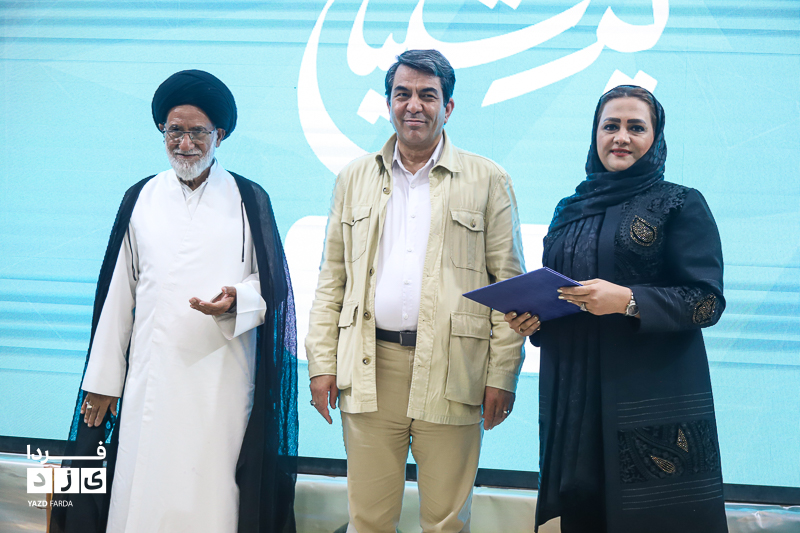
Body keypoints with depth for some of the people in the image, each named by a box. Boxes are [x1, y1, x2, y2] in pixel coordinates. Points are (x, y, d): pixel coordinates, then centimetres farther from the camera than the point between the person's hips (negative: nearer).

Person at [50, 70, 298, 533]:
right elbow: (118, 294, 11)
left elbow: (273, 285, 7)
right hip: (152, 375, 2)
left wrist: (237, 300, -16)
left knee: (214, 490, 0)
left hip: (224, 378, -1)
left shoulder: (250, 200, 4)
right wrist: (102, 381, 10)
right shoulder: (140, 199, 10)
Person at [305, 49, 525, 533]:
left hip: (451, 371, -2)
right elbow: (332, 278, 13)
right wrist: (322, 362, 5)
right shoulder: (355, 178, 13)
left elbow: (509, 282, 2)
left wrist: (503, 375, -4)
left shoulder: (488, 180, 4)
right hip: (370, 368, 2)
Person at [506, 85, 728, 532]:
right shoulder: (570, 211, 16)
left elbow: (708, 300, -8)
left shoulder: (681, 205, 1)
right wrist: (530, 319, 0)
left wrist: (628, 301, -21)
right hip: (573, 396, 4)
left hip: (656, 401, -4)